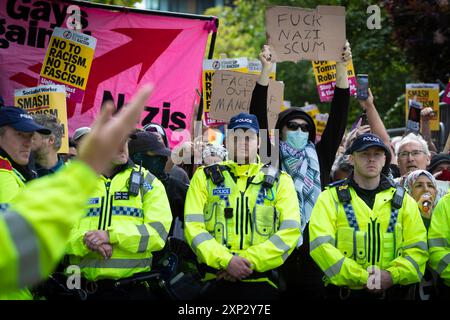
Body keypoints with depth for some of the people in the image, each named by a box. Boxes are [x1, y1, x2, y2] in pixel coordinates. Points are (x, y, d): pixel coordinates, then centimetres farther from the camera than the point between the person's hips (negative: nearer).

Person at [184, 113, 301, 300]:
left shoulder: (280, 181, 11)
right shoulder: (205, 177, 11)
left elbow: (290, 231, -1)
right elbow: (194, 227, 0)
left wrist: (249, 261, -12)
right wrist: (226, 260, -14)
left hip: (261, 283, 0)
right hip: (216, 283, 0)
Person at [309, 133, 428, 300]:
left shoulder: (403, 200, 10)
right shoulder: (331, 197, 2)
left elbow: (417, 248, 3)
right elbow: (321, 245, -11)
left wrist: (393, 275, -15)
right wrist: (361, 277, -18)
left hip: (392, 290, 2)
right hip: (344, 291, -2)